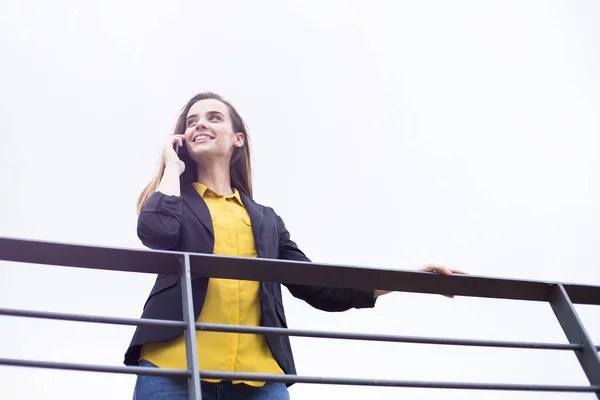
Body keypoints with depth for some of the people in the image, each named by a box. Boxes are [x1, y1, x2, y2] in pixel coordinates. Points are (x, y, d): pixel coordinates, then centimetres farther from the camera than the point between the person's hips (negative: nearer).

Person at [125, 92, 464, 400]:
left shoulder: (267, 219, 23)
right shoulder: (174, 200, 16)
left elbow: (317, 288, 17)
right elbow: (156, 232, -9)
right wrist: (173, 167, 9)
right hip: (175, 365, -2)